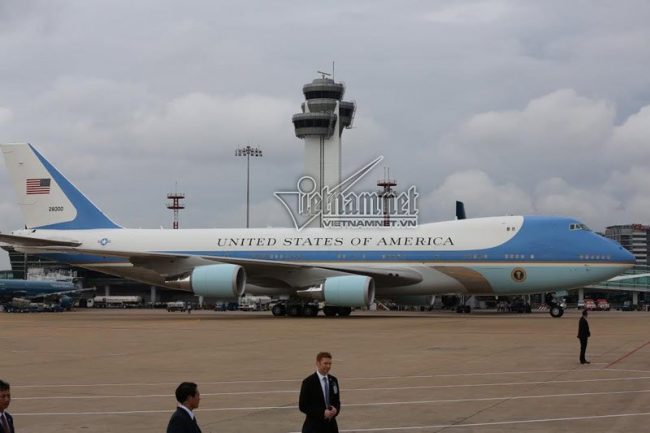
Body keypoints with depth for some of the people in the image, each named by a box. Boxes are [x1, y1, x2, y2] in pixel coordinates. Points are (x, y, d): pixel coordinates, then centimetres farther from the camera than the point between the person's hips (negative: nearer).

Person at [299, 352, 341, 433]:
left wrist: (335, 409, -7)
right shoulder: (308, 382, -8)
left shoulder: (333, 380, 9)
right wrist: (322, 413, -18)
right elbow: (303, 406, -9)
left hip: (331, 426, 5)